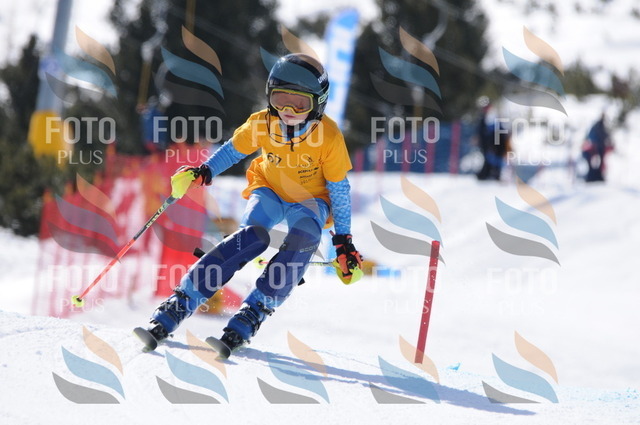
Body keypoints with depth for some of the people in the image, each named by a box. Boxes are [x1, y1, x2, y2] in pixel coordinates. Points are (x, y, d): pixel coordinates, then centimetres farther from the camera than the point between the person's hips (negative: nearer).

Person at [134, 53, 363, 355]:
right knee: (253, 236, -30)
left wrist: (344, 241, -9)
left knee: (303, 241, -34)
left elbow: (339, 189, -12)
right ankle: (174, 310, -36)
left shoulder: (329, 137, -23)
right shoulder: (262, 124, -19)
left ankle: (247, 320, -33)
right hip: (270, 191, 0)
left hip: (310, 200, 0)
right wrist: (203, 172, -18)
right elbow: (233, 150, -1)